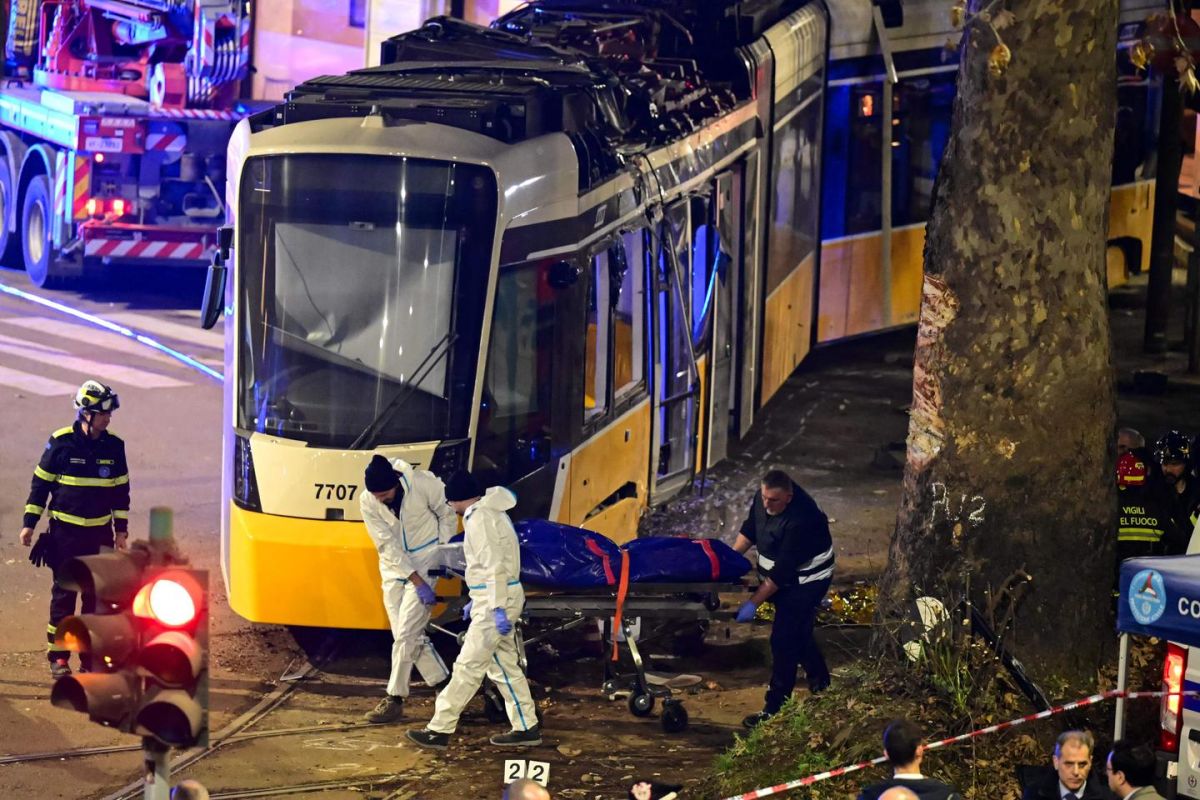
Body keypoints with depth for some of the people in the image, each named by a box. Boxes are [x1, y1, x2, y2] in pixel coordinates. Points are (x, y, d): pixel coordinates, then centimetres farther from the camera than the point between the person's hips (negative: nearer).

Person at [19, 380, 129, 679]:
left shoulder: (114, 446, 2)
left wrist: (121, 529, 9)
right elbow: (40, 483, -1)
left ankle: (90, 655, 14)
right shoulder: (61, 442, -8)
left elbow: (121, 490, 11)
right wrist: (29, 523, -2)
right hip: (65, 531, -3)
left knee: (95, 595, 6)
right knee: (64, 594, 0)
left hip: (100, 533, 3)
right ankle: (58, 657, 7)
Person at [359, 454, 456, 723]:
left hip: (426, 559, -4)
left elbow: (447, 514, -3)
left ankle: (395, 699, -3)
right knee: (410, 634, 4)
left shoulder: (423, 484, -22)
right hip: (394, 566, 4)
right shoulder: (367, 502, -15)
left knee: (406, 633, -9)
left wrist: (444, 550, -6)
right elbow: (388, 546, -15)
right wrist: (417, 582, -19)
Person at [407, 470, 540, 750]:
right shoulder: (490, 512, 16)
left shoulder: (480, 518, -16)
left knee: (468, 667, -7)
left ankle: (440, 730, -5)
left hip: (496, 601, -10)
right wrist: (477, 600, 26)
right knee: (504, 664, 14)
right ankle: (526, 728, 16)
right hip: (493, 599, 10)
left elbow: (495, 565, -23)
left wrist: (497, 608, -26)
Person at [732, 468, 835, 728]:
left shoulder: (800, 520, -35)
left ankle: (775, 709, -4)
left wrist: (753, 603, -29)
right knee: (799, 633, 23)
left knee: (784, 641, -10)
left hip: (806, 581, -9)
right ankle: (820, 684, 44)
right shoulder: (763, 497, -10)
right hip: (785, 580, 9)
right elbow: (750, 529, 8)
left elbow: (782, 571, -32)